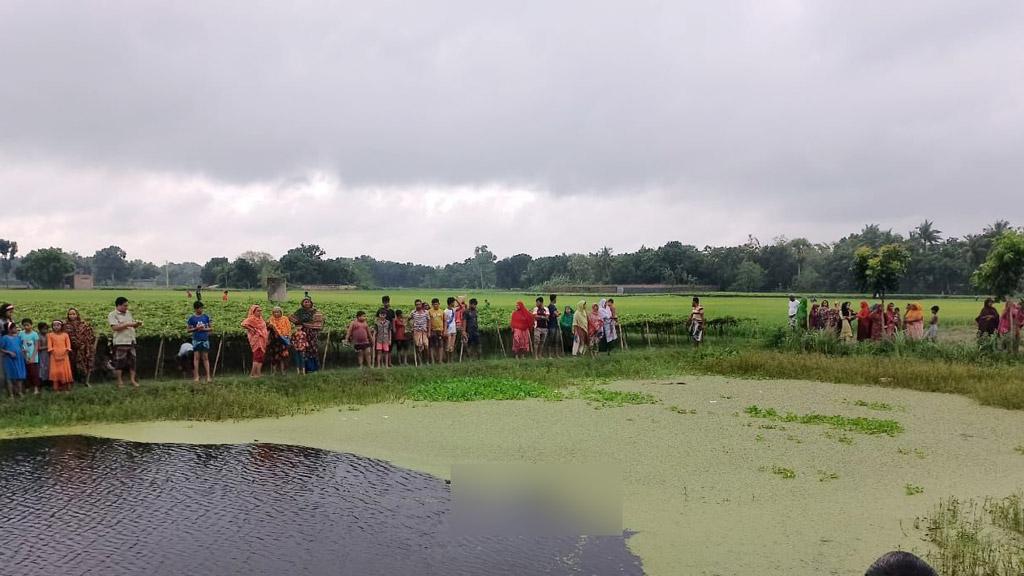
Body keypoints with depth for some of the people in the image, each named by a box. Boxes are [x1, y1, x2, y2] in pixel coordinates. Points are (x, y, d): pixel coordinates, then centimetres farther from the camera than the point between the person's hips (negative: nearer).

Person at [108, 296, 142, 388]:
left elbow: (132, 324, 21)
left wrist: (137, 325, -1)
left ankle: (133, 380, 16)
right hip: (120, 342, -6)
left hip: (131, 341, 6)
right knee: (119, 362, 1)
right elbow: (115, 327, -18)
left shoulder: (128, 313, 15)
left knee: (132, 361, 8)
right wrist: (127, 324, -19)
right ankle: (120, 381, 10)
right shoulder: (112, 315, -6)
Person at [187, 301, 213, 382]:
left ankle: (208, 376, -1)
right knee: (196, 357, 1)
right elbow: (188, 330, 3)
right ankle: (196, 376, 4)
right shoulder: (191, 318, 0)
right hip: (196, 340, -1)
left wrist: (204, 329, -11)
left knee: (205, 358, 2)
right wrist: (196, 328, -14)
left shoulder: (206, 317, 4)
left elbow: (211, 328, 7)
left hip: (205, 339, 1)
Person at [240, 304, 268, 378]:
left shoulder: (261, 318, 16)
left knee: (261, 356, 8)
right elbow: (243, 324, -23)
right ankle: (252, 373, -11)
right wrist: (251, 329, -18)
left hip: (263, 339, 8)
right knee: (258, 355, -13)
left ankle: (258, 373, 12)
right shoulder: (251, 318, -9)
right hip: (256, 339, -8)